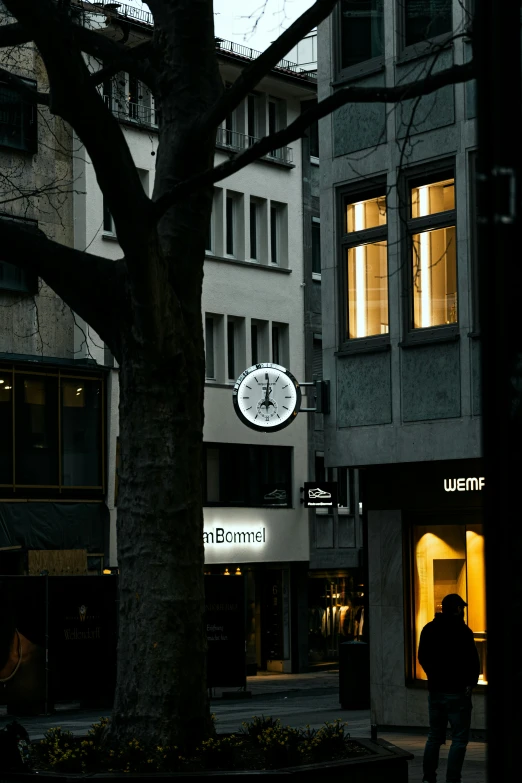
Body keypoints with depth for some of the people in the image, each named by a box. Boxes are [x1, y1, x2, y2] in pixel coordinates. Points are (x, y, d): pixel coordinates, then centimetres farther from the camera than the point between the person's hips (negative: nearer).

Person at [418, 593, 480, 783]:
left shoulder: (429, 630, 7)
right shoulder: (462, 631, -13)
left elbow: (423, 658, 14)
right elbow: (472, 661, -14)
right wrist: (471, 683, -2)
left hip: (435, 690, 6)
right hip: (457, 691, -6)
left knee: (434, 736, 16)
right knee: (459, 739, -2)